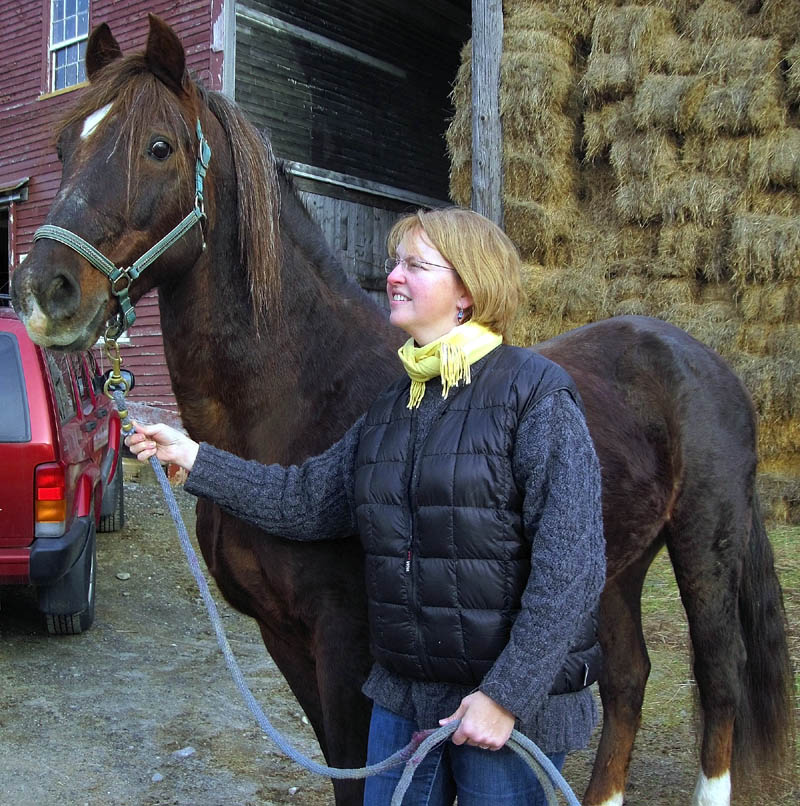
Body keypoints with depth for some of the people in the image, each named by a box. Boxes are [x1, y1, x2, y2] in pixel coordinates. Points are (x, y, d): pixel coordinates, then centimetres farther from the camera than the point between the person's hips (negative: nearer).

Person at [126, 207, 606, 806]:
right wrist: (192, 458, 3)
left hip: (512, 703, -6)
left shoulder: (536, 391, -15)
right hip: (403, 692, 6)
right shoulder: (392, 407, 6)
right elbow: (305, 502, 8)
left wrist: (506, 695, -21)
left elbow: (571, 566, -20)